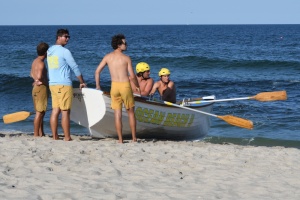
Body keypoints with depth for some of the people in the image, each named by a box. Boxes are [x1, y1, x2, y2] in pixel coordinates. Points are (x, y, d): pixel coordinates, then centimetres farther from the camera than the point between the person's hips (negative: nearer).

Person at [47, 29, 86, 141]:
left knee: (55, 111, 5)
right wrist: (82, 82, 4)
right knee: (65, 112, -6)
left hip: (52, 84, 7)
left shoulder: (50, 51, 13)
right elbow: (75, 67, -6)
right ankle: (67, 138, -6)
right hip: (64, 85, -7)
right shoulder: (64, 51, -10)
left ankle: (54, 137, 3)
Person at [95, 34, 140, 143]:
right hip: (125, 86, -2)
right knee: (131, 112, 11)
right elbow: (132, 76, -7)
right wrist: (137, 86, 10)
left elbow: (97, 71, 2)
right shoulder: (126, 58, -5)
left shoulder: (107, 57, 3)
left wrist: (98, 86, 15)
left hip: (114, 86, 2)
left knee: (117, 114, 5)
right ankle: (134, 138, 12)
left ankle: (120, 139, 2)